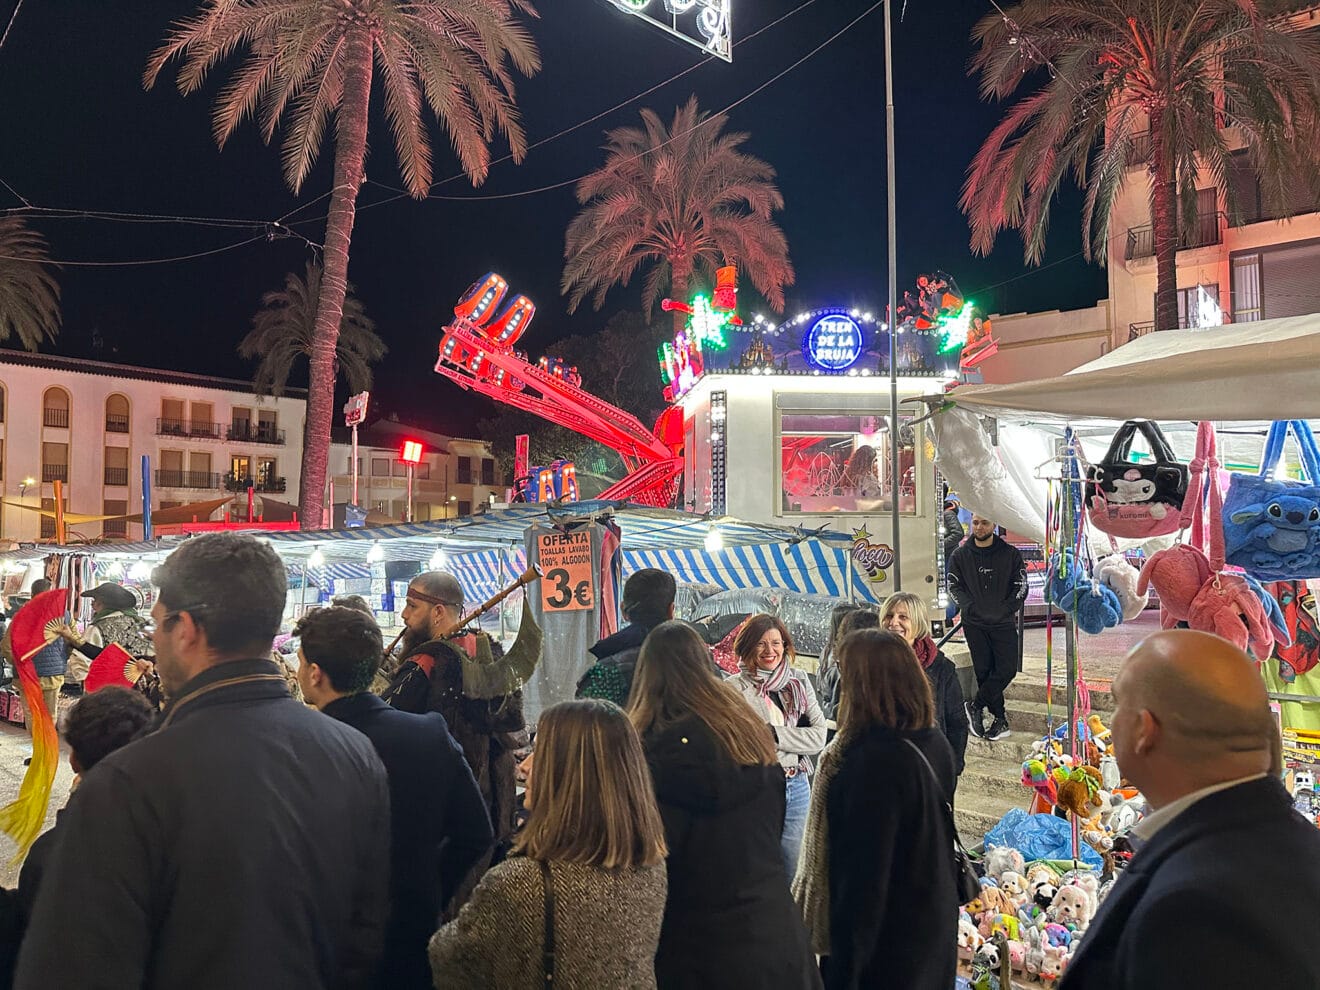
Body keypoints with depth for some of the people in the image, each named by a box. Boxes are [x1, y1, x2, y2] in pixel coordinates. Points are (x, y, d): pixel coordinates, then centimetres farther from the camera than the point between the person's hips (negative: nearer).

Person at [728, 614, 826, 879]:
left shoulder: (799, 682, 7)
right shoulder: (735, 687, -6)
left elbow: (819, 736, -1)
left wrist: (774, 734, -11)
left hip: (797, 787, 4)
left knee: (794, 873, 14)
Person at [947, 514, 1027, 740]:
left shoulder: (1010, 554, 2)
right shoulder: (960, 555, 5)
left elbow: (1021, 586, 2)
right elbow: (954, 586, 5)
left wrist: (1005, 609, -7)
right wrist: (970, 607, -7)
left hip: (1004, 622, 0)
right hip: (974, 623, 0)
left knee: (1007, 669, -9)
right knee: (983, 670, 1)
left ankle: (975, 705, 6)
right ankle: (999, 718, 10)